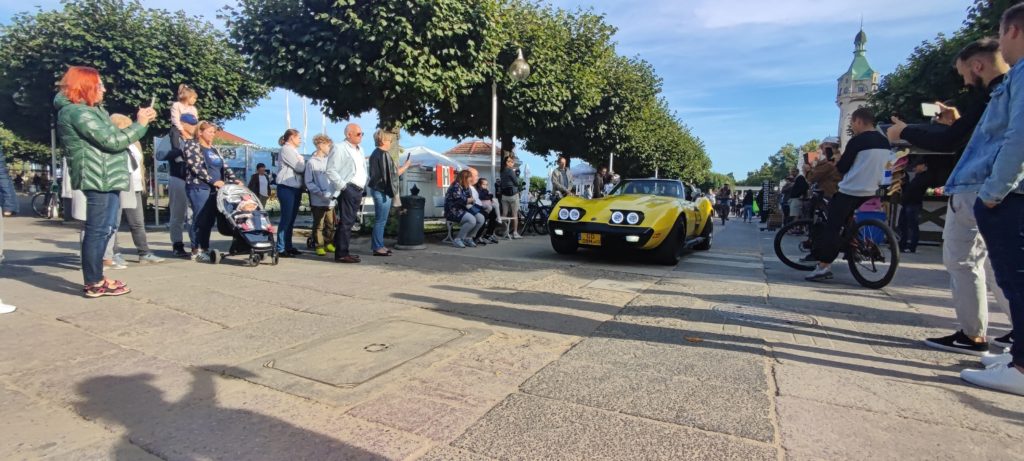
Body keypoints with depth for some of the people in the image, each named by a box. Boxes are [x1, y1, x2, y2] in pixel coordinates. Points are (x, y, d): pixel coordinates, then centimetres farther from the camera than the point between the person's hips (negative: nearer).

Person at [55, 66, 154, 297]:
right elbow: (112, 141, -19)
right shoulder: (77, 112, -13)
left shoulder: (90, 110, 19)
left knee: (104, 230, 15)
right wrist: (140, 125, -10)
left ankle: (96, 278, 24)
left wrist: (140, 121, 10)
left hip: (105, 179, 11)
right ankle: (94, 284, -1)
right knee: (99, 231, -7)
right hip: (99, 179, -11)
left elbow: (111, 138, 18)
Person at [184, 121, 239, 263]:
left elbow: (225, 166, 16)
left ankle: (205, 248, 11)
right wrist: (213, 180, -18)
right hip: (199, 188, -7)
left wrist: (234, 179, 0)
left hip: (215, 189, 7)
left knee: (210, 220, 5)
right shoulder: (192, 145, 0)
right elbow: (196, 167, -12)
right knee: (200, 219, -6)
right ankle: (197, 250, 0)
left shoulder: (214, 149, 21)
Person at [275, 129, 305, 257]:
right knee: (286, 218, -8)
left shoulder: (293, 150, 18)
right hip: (286, 188, -9)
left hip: (295, 188, 9)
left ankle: (288, 246, 17)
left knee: (291, 219, 11)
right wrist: (302, 161, 4)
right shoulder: (286, 149, -8)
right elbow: (300, 168, -14)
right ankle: (281, 249, -5)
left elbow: (300, 169, 16)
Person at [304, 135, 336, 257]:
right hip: (318, 201, -4)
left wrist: (335, 193, -3)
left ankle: (329, 243, 23)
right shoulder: (311, 162, -3)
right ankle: (319, 246, 10)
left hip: (331, 200, 4)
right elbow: (309, 182, -4)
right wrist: (320, 192, -15)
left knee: (331, 224, 9)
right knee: (318, 224, 2)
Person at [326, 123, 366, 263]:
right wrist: (342, 186, -17)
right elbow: (331, 170, -13)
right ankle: (341, 254, -4)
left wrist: (367, 180, 14)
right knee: (346, 222, -8)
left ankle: (344, 251, 20)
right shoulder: (339, 148, -6)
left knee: (350, 221, 12)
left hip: (358, 190, 9)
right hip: (348, 190, -9)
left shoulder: (359, 149, 21)